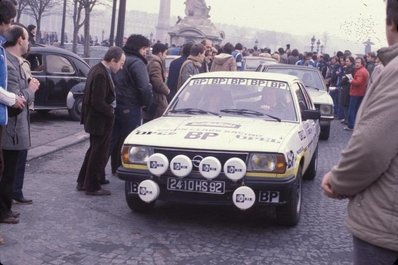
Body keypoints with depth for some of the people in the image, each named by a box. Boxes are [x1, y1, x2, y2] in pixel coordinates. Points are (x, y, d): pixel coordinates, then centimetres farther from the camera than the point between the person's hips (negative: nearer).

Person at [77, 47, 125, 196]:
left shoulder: (98, 70, 7)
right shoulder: (101, 74, -25)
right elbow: (98, 103, -27)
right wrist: (111, 112, -13)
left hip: (94, 119, 10)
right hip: (101, 122, -10)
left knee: (94, 151, 21)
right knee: (99, 154, 3)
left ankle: (82, 182, 31)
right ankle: (92, 187, 15)